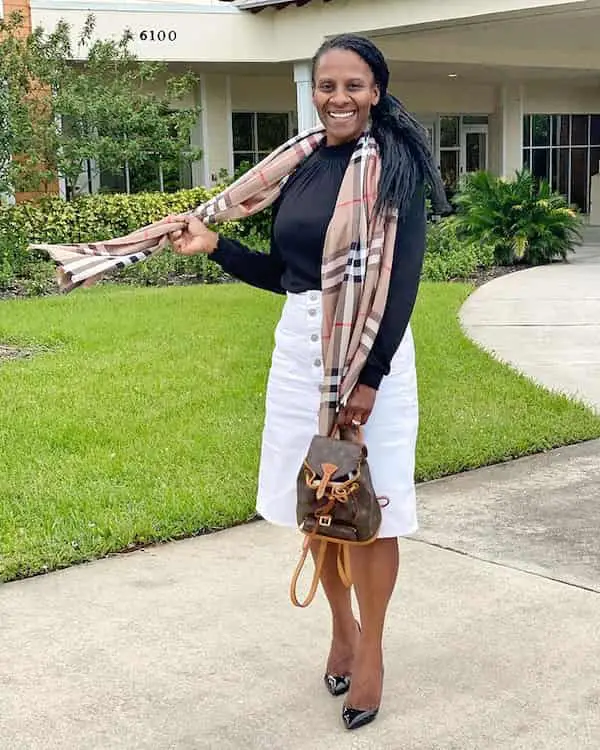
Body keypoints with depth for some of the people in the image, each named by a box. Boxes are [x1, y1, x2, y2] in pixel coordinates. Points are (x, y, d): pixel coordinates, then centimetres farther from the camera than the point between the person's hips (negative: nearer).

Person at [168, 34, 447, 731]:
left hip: (372, 350, -6)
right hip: (299, 348, 6)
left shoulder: (395, 166, -7)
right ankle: (341, 626, 33)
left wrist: (371, 376, -20)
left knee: (370, 505, 1)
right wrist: (213, 245, 5)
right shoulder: (302, 170, 10)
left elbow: (402, 280, -14)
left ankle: (370, 648, 19)